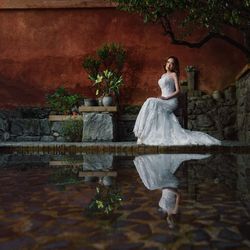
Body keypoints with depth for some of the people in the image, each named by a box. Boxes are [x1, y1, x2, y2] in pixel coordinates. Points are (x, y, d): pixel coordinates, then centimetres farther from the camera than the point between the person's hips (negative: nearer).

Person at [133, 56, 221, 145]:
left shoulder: (174, 74, 4)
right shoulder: (163, 75, 24)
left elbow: (178, 91, -5)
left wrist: (166, 98, -16)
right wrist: (161, 97, 5)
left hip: (171, 101, -6)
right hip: (163, 101, 6)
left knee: (152, 103, -28)